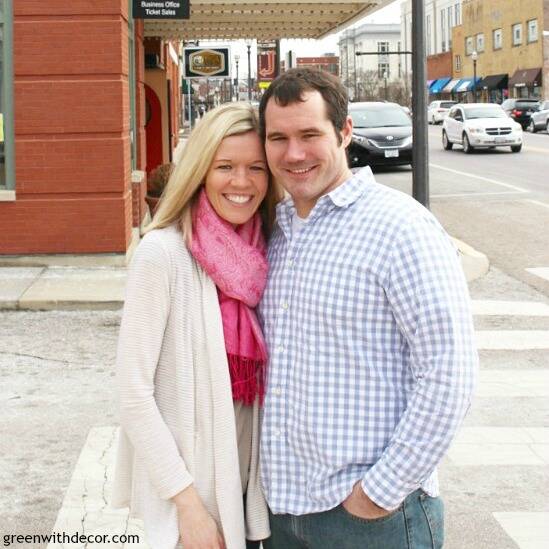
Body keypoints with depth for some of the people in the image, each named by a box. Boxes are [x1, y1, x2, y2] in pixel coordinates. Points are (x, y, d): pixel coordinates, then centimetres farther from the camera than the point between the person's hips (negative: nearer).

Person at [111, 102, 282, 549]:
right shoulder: (164, 252, -16)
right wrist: (187, 503, -16)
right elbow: (134, 390, -16)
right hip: (186, 494, -5)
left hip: (249, 485, 5)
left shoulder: (263, 252, 1)